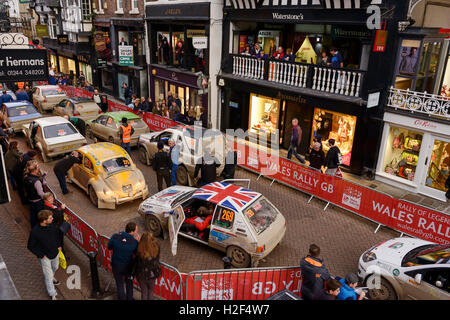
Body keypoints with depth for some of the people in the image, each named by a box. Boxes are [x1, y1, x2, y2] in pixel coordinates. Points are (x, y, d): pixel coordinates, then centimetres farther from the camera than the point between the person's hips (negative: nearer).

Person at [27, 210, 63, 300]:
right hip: (45, 257, -5)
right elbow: (30, 246, -16)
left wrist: (59, 245, 5)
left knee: (55, 267, 30)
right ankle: (53, 295, 22)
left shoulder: (51, 225, -15)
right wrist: (41, 255, -15)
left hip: (55, 253, 5)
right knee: (48, 276, 5)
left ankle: (52, 277, 62)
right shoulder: (35, 232, -30)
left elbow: (57, 234, 8)